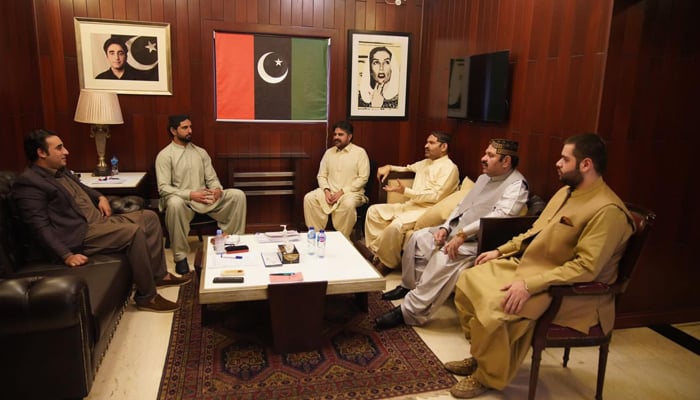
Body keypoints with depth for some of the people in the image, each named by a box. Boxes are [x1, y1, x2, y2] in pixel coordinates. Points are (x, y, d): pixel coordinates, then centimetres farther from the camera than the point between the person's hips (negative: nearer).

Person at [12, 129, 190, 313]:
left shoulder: (60, 171, 16)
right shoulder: (28, 182, -14)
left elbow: (83, 188, 35)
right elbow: (40, 227, -21)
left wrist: (100, 197, 14)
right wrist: (66, 255, -28)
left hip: (98, 220, 11)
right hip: (80, 234, -11)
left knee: (149, 217, 5)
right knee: (134, 231, -27)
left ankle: (159, 274, 7)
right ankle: (146, 296, -18)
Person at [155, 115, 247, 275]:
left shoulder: (200, 152, 13)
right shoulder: (165, 155, -3)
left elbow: (212, 178, 12)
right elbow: (163, 188, -13)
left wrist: (217, 188, -13)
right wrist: (190, 194, -25)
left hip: (205, 199, 5)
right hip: (182, 201, -5)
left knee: (238, 195, -14)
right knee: (174, 204, -41)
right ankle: (180, 256, -25)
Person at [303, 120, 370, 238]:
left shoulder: (360, 152, -1)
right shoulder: (329, 152, 14)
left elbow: (363, 178, -8)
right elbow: (321, 175, 12)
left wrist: (342, 192, -15)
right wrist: (326, 190, -10)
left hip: (351, 192, -4)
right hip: (329, 191, 5)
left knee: (348, 204, -38)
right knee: (309, 198, -21)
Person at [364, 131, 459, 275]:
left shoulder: (449, 168, -7)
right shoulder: (425, 162, 20)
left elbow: (436, 195, -18)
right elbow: (406, 168, 39)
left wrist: (405, 191, -22)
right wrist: (389, 167, 18)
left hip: (426, 210, -9)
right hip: (410, 205, 10)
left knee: (396, 225, -34)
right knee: (373, 210, 2)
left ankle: (386, 264, -12)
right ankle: (374, 253, -1)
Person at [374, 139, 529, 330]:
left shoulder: (516, 185, -13)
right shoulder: (485, 177, 16)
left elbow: (499, 216, -27)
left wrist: (462, 235, -30)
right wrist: (445, 228, 1)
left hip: (479, 241, -10)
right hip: (457, 231, 10)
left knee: (444, 258, -32)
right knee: (418, 238, 3)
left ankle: (411, 312, -25)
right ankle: (409, 286, 20)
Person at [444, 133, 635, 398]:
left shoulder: (607, 210, -21)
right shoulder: (566, 191, 9)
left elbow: (586, 267, -28)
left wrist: (530, 285, -31)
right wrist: (501, 251, 11)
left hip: (564, 289, -10)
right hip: (527, 265, 10)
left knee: (493, 306, -28)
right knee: (468, 280, 1)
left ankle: (489, 376, 0)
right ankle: (481, 356, 16)